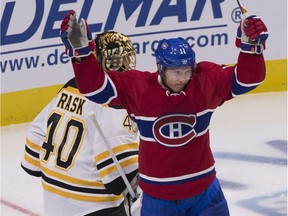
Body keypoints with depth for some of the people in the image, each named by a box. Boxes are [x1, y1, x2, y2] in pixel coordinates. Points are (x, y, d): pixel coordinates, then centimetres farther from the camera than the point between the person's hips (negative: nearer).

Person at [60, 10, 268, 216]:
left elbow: (247, 78, -15)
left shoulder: (206, 81, -10)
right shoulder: (137, 87, -14)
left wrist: (251, 46, -32)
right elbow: (95, 85, -15)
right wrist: (81, 50, -27)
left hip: (204, 190, 1)